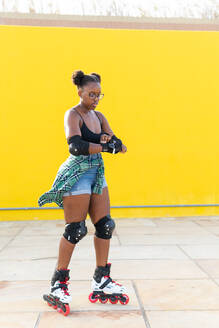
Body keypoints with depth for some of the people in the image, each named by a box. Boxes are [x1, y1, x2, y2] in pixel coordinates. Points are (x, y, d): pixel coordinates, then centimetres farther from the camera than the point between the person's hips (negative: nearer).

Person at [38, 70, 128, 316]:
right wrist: (105, 146, -27)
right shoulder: (73, 115, -8)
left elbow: (115, 144, 6)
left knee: (105, 226, 6)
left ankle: (101, 281, 17)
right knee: (75, 229, -7)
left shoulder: (99, 117, 14)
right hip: (77, 175, -8)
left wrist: (111, 140, -16)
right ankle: (58, 283, 6)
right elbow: (75, 146, -25)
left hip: (97, 174, 8)